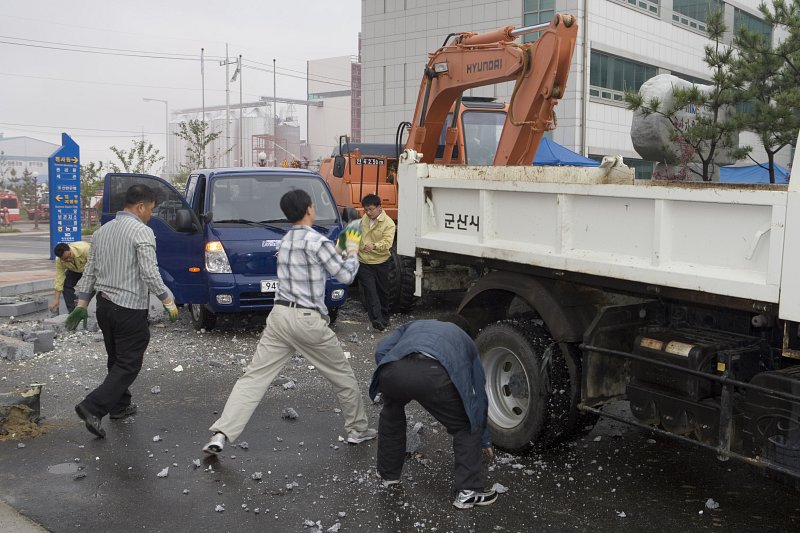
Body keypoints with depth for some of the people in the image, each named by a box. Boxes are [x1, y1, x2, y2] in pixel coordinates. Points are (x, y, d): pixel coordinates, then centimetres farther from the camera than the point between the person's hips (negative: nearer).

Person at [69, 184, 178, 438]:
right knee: (128, 365, -1)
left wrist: (82, 303, 17)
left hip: (104, 304, 8)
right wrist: (168, 302, -11)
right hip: (130, 308, -8)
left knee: (117, 360, 20)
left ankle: (120, 406, 29)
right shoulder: (142, 232, -13)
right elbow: (150, 273, -19)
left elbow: (89, 271, 13)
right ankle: (93, 407, -11)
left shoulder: (102, 231, 11)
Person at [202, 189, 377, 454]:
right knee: (343, 376, 13)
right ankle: (358, 430, 25)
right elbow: (345, 275, -5)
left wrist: (339, 250, 23)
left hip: (280, 315, 6)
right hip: (308, 320, -6)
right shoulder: (317, 241, -11)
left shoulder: (285, 241, 13)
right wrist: (352, 250, 11)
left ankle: (221, 434, -8)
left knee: (254, 377, 2)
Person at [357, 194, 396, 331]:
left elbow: (387, 242, -27)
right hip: (364, 263, 3)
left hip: (381, 263, -3)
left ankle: (384, 317, 29)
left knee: (382, 290, 12)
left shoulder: (388, 223, -13)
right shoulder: (364, 219, 5)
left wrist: (374, 246, -44)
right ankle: (376, 319, -17)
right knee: (369, 290, -10)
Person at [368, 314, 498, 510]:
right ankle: (468, 492, 19)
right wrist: (484, 439, 54)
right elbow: (478, 394, 43)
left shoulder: (415, 325, 43)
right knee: (466, 428, 24)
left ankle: (388, 474, 46)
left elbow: (381, 351, 25)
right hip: (433, 374, -2)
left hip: (393, 370, 3)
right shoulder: (465, 340, 39)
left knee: (391, 413, 37)